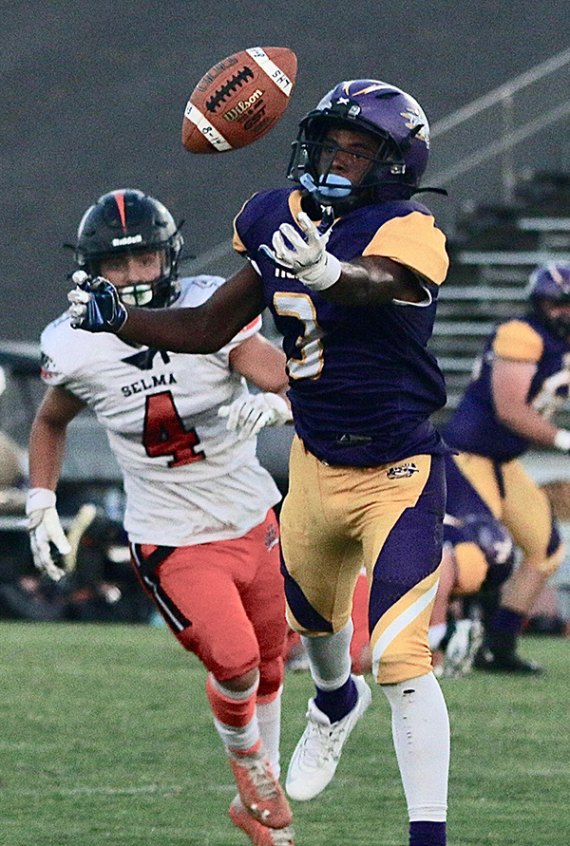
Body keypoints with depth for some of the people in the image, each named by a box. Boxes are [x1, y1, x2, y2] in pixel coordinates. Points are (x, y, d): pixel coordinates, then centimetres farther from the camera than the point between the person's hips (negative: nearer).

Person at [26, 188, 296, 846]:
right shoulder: (75, 348, -11)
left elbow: (293, 386, -20)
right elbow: (51, 422, 11)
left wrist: (267, 404, -41)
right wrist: (40, 506, 6)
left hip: (255, 519, 2)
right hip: (171, 542, -2)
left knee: (268, 662, 14)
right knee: (235, 666, -15)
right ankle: (248, 767, 18)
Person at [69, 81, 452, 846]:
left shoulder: (407, 234, -22)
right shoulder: (285, 221, -3)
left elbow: (372, 285, -46)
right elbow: (212, 327, 3)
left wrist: (326, 271, -69)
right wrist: (117, 318, -12)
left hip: (397, 474, -7)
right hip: (315, 461, 7)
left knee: (401, 660, -17)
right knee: (308, 610, 30)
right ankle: (336, 700, 64)